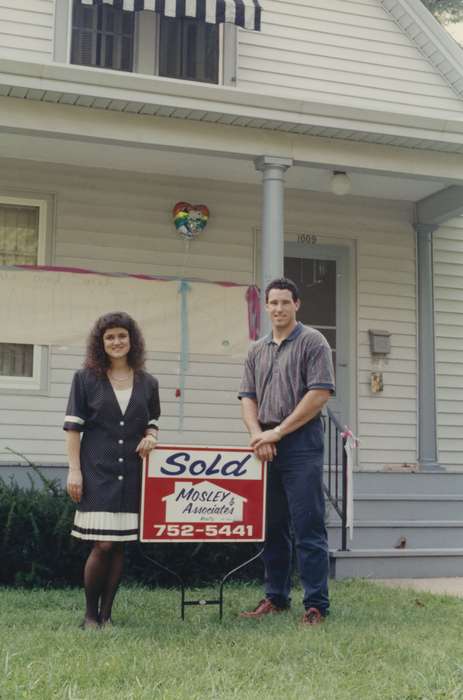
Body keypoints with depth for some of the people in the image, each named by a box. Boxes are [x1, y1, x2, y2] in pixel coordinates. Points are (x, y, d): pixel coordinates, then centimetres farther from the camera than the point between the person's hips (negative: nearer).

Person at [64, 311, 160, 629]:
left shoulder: (148, 383, 10)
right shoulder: (86, 379, 2)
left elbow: (153, 424, 19)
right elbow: (73, 427, 0)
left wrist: (150, 438, -4)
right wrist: (74, 469, -6)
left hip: (131, 473, 3)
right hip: (97, 471, -3)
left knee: (119, 544, 5)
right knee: (103, 545, -8)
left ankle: (106, 614, 16)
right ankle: (90, 614, 9)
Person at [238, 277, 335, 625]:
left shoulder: (312, 342, -2)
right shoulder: (257, 351, 16)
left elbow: (320, 394, -11)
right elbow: (248, 398, 13)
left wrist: (277, 432, -12)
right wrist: (258, 435, -6)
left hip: (302, 444, -6)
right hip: (267, 448, 6)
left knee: (308, 528, -5)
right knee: (272, 527, 11)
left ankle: (316, 604, 0)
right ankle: (276, 597, 21)